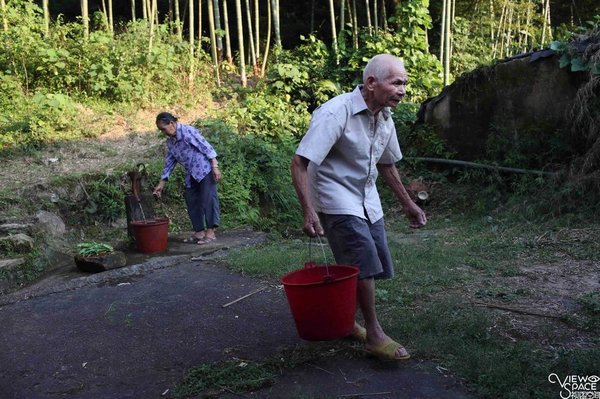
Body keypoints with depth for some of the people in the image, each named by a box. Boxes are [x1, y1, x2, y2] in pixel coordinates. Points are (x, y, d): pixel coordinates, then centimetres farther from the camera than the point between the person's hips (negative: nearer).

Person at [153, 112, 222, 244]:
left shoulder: (188, 131, -12)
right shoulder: (170, 141, 12)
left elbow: (206, 147, -15)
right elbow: (169, 162, 16)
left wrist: (215, 166, -22)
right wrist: (161, 183, 14)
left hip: (205, 170, -9)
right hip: (191, 175, 9)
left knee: (208, 198, -10)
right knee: (191, 201, 7)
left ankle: (211, 231, -9)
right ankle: (199, 231, 13)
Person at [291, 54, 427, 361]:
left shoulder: (385, 118, 3)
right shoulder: (335, 113, -23)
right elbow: (299, 163, -26)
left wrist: (407, 204, 20)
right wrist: (309, 213, -34)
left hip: (367, 201, 8)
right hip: (337, 201, -8)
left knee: (373, 266, 9)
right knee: (365, 262, -17)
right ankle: (374, 336, -3)